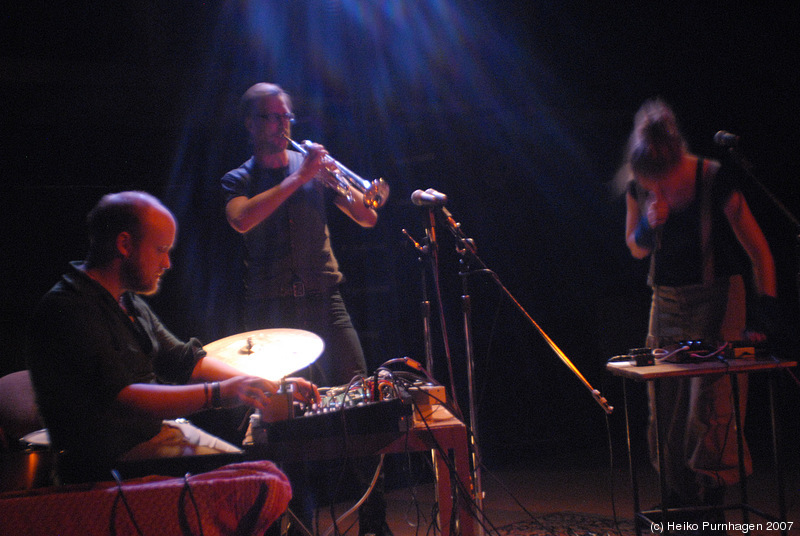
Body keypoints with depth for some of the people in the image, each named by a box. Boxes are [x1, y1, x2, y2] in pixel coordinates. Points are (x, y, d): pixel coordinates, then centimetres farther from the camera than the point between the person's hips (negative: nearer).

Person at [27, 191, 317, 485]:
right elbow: (118, 397, -29)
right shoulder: (66, 310, -19)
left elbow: (183, 360, 16)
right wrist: (217, 393, -37)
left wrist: (269, 387, 5)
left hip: (156, 428, 10)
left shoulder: (128, 300, 13)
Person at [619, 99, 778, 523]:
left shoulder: (716, 181, -18)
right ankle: (680, 493, 19)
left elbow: (760, 253, -14)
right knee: (666, 404, 5)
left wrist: (765, 320, -19)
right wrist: (649, 224, -14)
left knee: (710, 401, -10)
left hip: (717, 297, -5)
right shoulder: (639, 187, -5)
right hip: (667, 299, 5)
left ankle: (712, 497, 5)